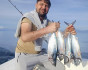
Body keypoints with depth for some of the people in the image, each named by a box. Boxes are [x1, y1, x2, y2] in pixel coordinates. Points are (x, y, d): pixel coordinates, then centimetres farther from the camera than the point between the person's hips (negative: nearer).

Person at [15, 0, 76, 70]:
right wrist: (47, 29, -44)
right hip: (24, 54, -5)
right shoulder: (28, 17, -18)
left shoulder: (47, 21, 0)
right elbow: (24, 37, -36)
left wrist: (66, 32, -27)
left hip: (40, 53, 5)